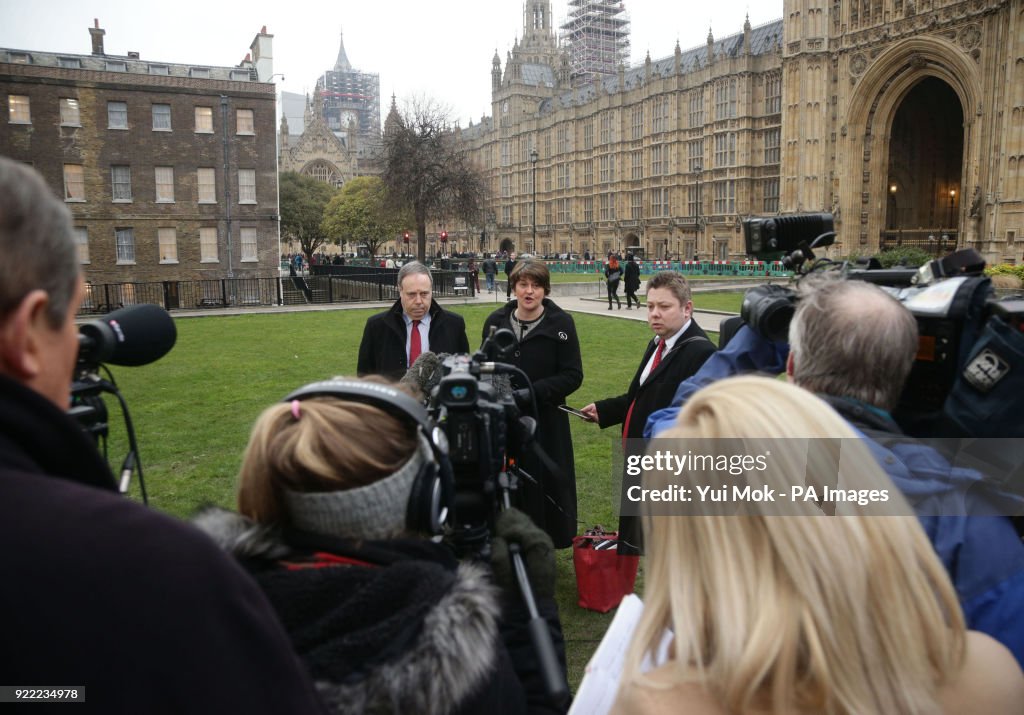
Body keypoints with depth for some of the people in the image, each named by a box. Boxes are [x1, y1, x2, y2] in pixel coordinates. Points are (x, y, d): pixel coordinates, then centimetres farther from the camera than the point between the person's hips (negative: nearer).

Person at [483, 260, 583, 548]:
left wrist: (532, 392, -17)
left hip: (545, 423, -3)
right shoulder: (496, 321, 6)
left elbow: (573, 376, -8)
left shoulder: (561, 323, -5)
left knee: (544, 488, 3)